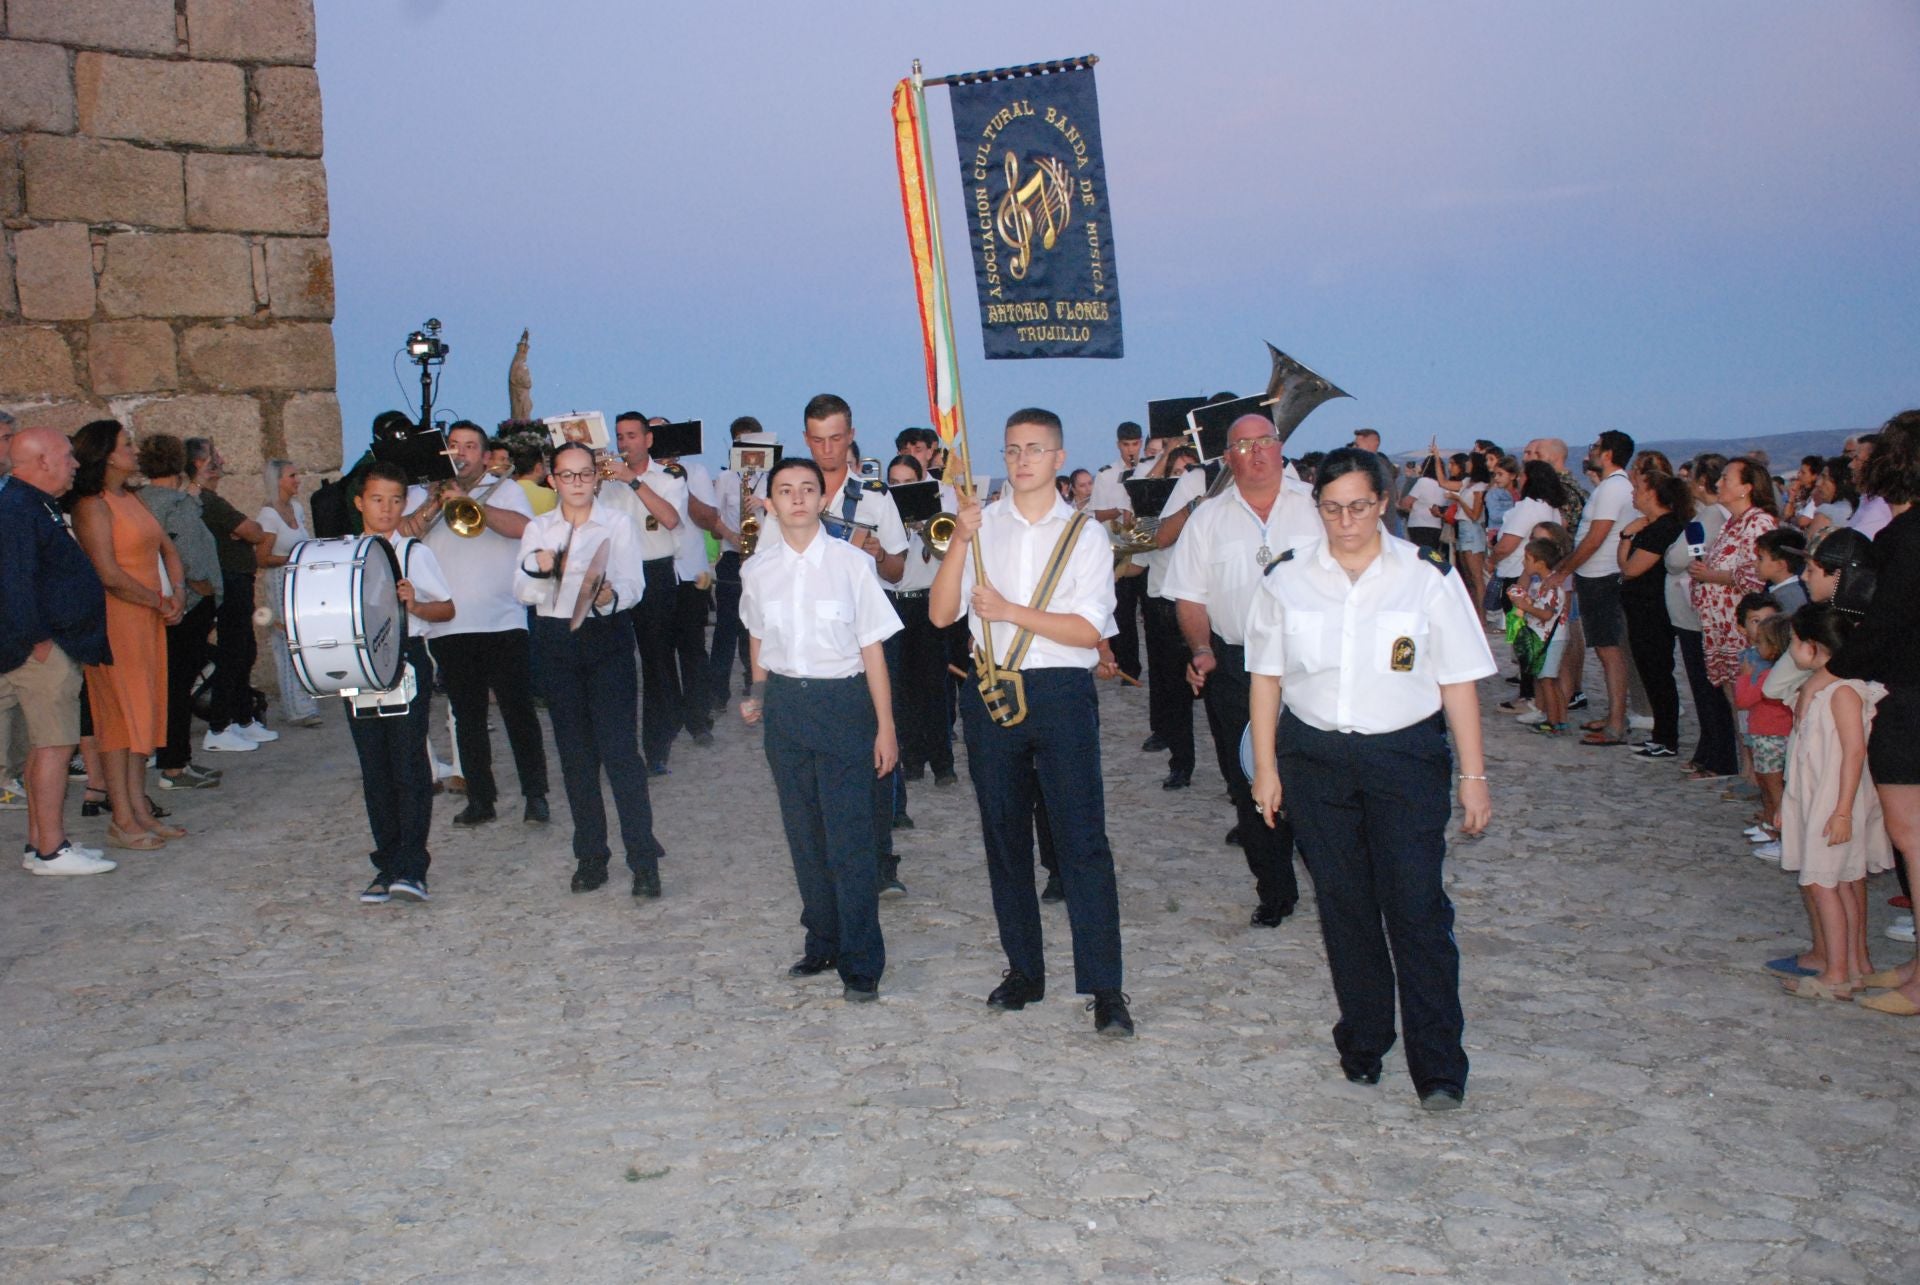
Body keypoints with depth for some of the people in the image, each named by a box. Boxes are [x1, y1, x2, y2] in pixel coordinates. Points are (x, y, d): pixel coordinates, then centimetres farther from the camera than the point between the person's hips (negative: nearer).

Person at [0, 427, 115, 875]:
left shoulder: (38, 506, 17)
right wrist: (38, 640, -21)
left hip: (56, 645, 11)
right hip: (42, 649, -11)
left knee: (45, 745, 13)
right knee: (54, 744, -7)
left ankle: (41, 844, 20)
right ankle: (51, 850, -1)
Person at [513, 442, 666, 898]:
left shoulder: (618, 523, 2)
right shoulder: (537, 529, 10)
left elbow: (634, 587, -6)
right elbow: (522, 592, 5)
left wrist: (609, 596, -27)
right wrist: (538, 568, -16)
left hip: (607, 641, -3)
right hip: (556, 643, 3)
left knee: (620, 748, -10)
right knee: (575, 753, 7)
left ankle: (643, 860, -7)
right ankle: (590, 855, 17)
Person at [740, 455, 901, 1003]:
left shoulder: (852, 562, -7)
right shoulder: (757, 569, 3)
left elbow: (872, 647, -6)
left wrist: (885, 727, -8)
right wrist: (761, 699, 23)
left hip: (843, 700, -4)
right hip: (785, 706, 4)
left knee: (850, 838, -5)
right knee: (804, 834, 13)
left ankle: (861, 964, 6)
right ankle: (822, 942, 29)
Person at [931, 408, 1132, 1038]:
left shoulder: (1086, 534, 1)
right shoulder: (981, 524, 7)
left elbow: (1089, 630, -8)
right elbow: (941, 613, -3)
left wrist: (1009, 611, -14)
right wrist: (959, 541, -15)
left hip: (1062, 695, -3)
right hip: (990, 692, 3)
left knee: (1081, 840, -6)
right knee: (1004, 837, 12)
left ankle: (1105, 989, 1)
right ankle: (1023, 970, 26)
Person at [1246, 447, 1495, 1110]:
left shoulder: (1426, 576, -1)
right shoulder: (1287, 579, 5)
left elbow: (1458, 682, 1)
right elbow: (1266, 677, 8)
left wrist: (1473, 775, -2)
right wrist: (1266, 767, 3)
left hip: (1406, 756, -2)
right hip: (1315, 756, 2)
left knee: (1416, 907, -8)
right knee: (1343, 905, 9)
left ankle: (1439, 1067, 0)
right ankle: (1362, 1043, 24)